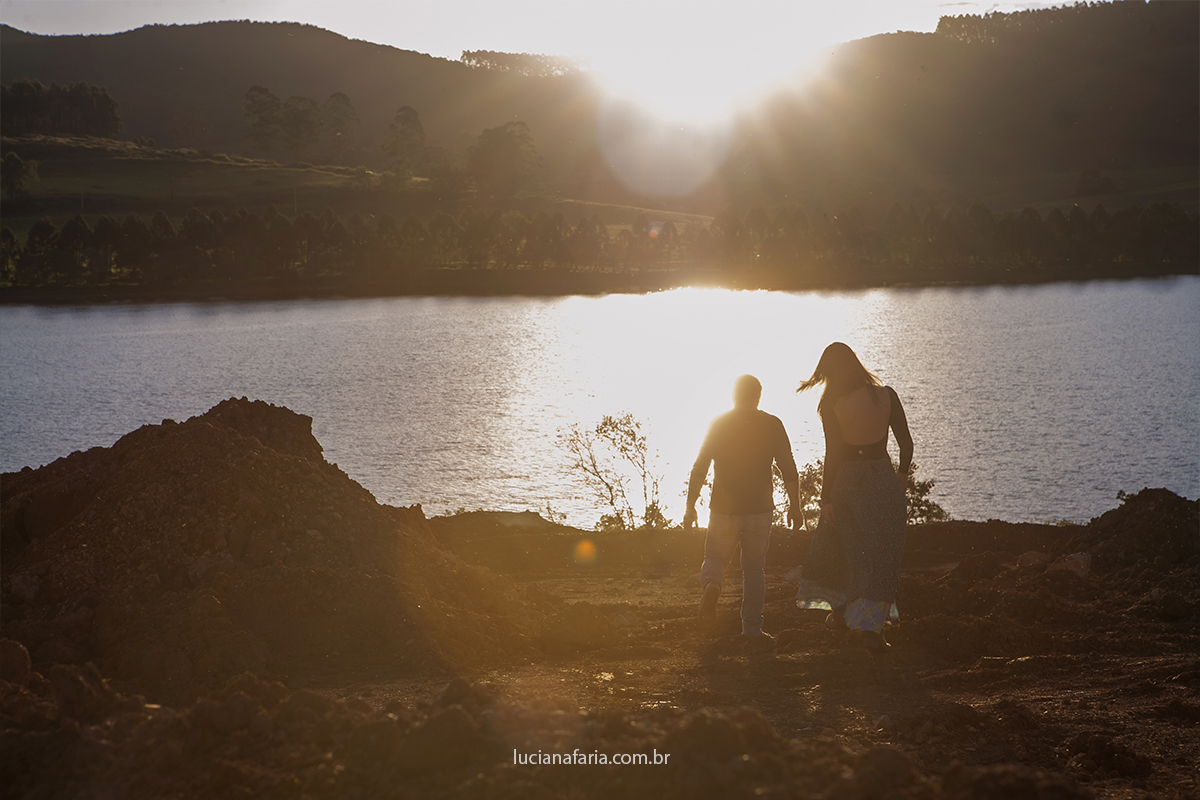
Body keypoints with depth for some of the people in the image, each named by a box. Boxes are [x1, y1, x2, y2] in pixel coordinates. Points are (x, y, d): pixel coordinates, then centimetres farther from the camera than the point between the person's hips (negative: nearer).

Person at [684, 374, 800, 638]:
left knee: (715, 557, 14)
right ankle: (752, 626, 8)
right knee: (754, 566, 11)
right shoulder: (772, 425, 0)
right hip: (760, 508, 0)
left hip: (724, 508, 0)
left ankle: (711, 585, -19)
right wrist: (794, 505, 6)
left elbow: (699, 468, 0)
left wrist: (690, 505, 6)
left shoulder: (719, 424, 1)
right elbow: (789, 470, -2)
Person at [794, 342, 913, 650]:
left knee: (838, 544, 20)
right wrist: (902, 475, 20)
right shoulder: (886, 395, -2)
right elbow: (906, 443, 2)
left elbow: (832, 454, -13)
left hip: (847, 480, -2)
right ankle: (871, 627, -1)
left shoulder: (832, 404, -10)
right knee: (881, 555, 7)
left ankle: (840, 609, 35)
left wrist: (826, 497, -7)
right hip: (884, 479, 2)